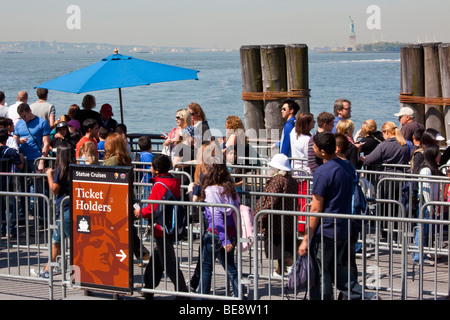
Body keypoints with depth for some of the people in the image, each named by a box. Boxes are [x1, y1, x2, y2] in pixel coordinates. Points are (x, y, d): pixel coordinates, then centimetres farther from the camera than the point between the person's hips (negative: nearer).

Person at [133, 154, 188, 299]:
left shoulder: (159, 185, -18)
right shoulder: (174, 181, 7)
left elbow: (153, 209, -20)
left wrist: (140, 212, 0)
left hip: (162, 229, -9)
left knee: (169, 263, -5)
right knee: (156, 260, 19)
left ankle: (182, 292, -5)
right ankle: (148, 290, 29)